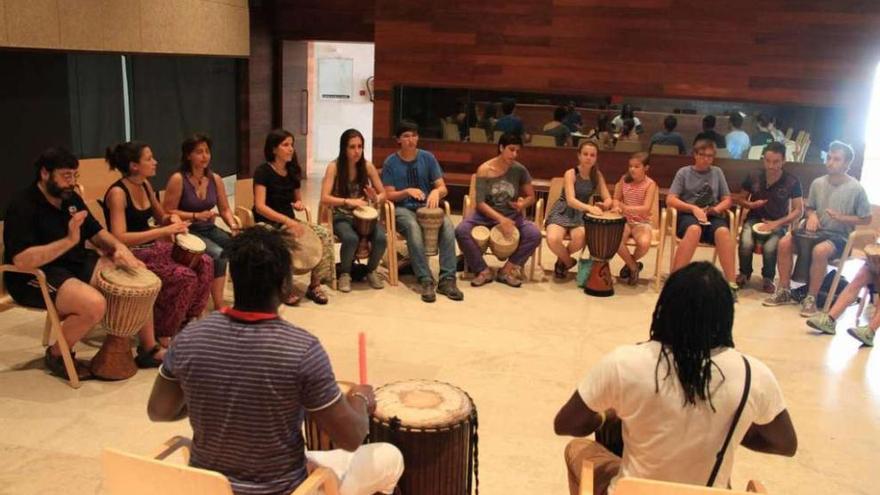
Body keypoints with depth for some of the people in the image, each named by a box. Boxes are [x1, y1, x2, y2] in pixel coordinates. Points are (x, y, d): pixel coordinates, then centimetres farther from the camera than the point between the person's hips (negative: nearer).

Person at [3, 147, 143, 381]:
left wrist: (118, 247, -7)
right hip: (35, 277, -9)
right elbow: (21, 260, -28)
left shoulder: (71, 198, 7)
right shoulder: (23, 207, -18)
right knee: (95, 304, -32)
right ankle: (56, 354, -4)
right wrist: (69, 240, -33)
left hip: (76, 264, 9)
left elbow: (96, 232, 15)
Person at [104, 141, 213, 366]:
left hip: (152, 247, 8)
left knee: (204, 263, -5)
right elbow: (120, 238, -27)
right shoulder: (117, 193, -18)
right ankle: (161, 338, -11)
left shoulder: (145, 185, 7)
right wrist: (165, 231, -28)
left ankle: (185, 322, 8)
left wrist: (172, 219, -3)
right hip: (130, 255, -8)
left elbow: (160, 217, 22)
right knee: (185, 277, -24)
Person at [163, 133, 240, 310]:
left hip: (210, 230, 6)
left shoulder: (215, 179, 6)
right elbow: (168, 212, -11)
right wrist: (196, 216, -20)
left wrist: (233, 225, -11)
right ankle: (219, 305, -22)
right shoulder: (178, 179, -11)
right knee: (218, 254, -32)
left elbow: (225, 209, 8)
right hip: (188, 232, -5)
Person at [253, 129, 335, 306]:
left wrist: (299, 204, -4)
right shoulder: (263, 171, -12)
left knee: (324, 234, -17)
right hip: (267, 224, -6)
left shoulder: (293, 171, 7)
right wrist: (288, 221, -30)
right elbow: (260, 206, -21)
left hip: (288, 221, 6)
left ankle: (315, 285, -10)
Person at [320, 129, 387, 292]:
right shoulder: (334, 166, -11)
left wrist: (376, 199, -21)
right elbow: (324, 198, -18)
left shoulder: (367, 166, -2)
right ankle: (344, 274, -5)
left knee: (381, 238, -27)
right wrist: (348, 201, -31)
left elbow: (383, 194, 3)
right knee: (351, 239, -35)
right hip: (342, 216, -3)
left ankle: (371, 271, 4)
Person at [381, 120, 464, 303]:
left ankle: (447, 279, -31)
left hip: (426, 206, 2)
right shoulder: (391, 162, 1)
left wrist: (436, 192, -21)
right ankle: (425, 281, -38)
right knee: (413, 227, -38)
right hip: (402, 209, -2)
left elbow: (443, 188, 3)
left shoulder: (428, 158, 6)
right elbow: (389, 195, -1)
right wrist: (407, 191, -19)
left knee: (447, 224, -30)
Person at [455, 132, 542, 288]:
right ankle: (483, 271, -12)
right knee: (461, 231, -29)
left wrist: (523, 203, -19)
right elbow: (480, 203, -13)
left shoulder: (520, 170, -3)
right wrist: (500, 219, -27)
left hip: (512, 215, 2)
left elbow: (531, 197, 6)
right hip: (487, 214, -1)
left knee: (535, 234, -26)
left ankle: (508, 270, -8)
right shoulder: (484, 170, -10)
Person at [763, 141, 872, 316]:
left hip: (840, 237, -5)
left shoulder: (856, 189, -10)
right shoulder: (817, 183, 2)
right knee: (784, 243, -19)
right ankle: (784, 291, -7)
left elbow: (866, 219, -4)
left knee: (819, 251, -36)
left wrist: (840, 217, -18)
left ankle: (811, 298, -22)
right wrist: (812, 215, -7)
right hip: (817, 231, 5)